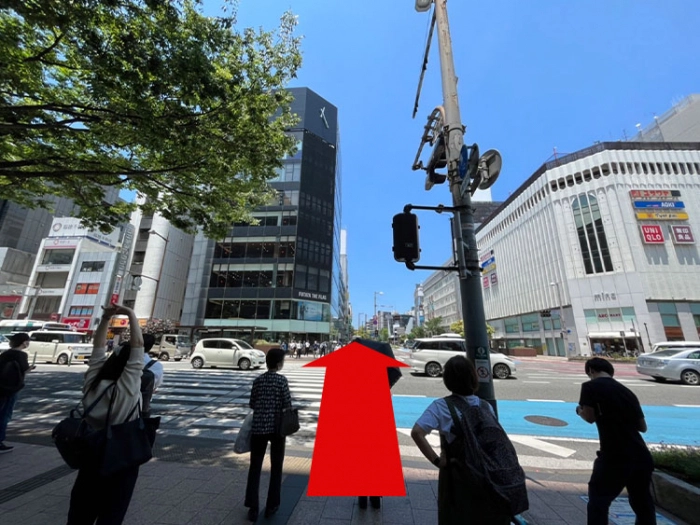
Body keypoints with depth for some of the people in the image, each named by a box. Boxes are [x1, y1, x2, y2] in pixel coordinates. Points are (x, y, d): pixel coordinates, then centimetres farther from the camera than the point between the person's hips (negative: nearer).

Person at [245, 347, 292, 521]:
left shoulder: (258, 380, 0)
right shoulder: (282, 380, -12)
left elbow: (252, 404, 6)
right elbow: (287, 405, -12)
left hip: (258, 428, 3)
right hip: (277, 428, -3)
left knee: (255, 467, 15)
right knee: (276, 468, 15)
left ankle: (253, 508, 18)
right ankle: (271, 506, 25)